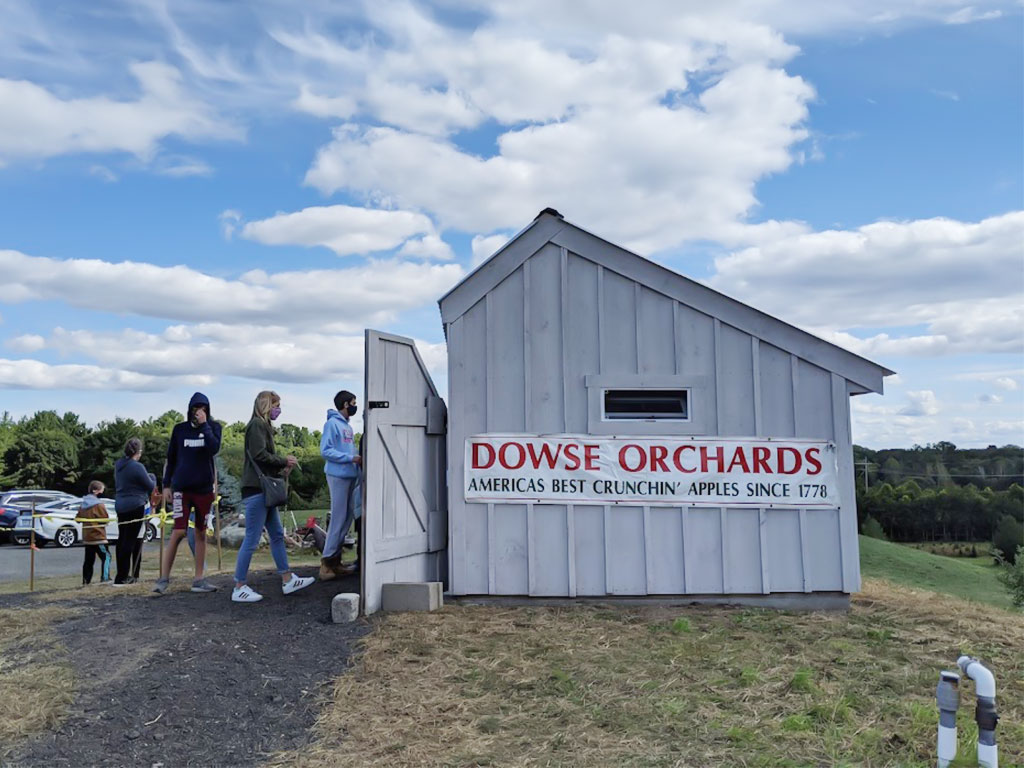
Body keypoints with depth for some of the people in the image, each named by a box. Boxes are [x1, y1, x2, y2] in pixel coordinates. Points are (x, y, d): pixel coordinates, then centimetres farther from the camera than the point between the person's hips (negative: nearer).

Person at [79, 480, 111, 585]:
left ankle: (86, 581, 14)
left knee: (89, 559, 13)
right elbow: (105, 519, -9)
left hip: (86, 536, 8)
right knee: (106, 556, -7)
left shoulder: (83, 504, 12)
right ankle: (105, 578, -15)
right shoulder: (98, 504, -12)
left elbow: (78, 518, 16)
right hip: (98, 536, -8)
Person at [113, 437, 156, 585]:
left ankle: (121, 574, 20)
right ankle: (122, 577, -5)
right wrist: (152, 477, 13)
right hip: (135, 507, -8)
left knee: (122, 540, 13)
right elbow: (151, 487, -6)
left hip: (120, 507, 9)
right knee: (131, 541, -5)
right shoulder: (137, 467, -15)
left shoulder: (118, 465, 10)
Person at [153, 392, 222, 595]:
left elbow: (214, 448, -16)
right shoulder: (180, 429, 4)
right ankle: (163, 579, -3)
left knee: (201, 534, 7)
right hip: (181, 488, -1)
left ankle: (199, 579, 12)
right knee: (178, 532, -10)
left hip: (204, 488, 1)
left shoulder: (213, 427, 3)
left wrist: (204, 424, -16)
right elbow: (170, 459, 8)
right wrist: (166, 485, 4)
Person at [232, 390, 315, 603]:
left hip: (265, 490, 11)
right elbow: (259, 455, -20)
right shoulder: (256, 425, -10)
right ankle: (239, 588, 2)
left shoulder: (263, 425, 20)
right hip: (256, 489, -11)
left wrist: (282, 468, 6)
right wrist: (284, 461, -9)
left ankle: (288, 580, 20)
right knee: (252, 540, -5)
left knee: (277, 535, 13)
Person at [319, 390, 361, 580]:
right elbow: (325, 450, -16)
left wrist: (359, 460, 6)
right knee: (338, 518, -8)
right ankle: (327, 561, -2)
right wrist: (350, 458, -19)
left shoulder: (348, 426, 17)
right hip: (338, 475, -9)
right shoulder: (333, 424, -9)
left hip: (350, 475, 9)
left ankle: (335, 559, 19)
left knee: (347, 517, 11)